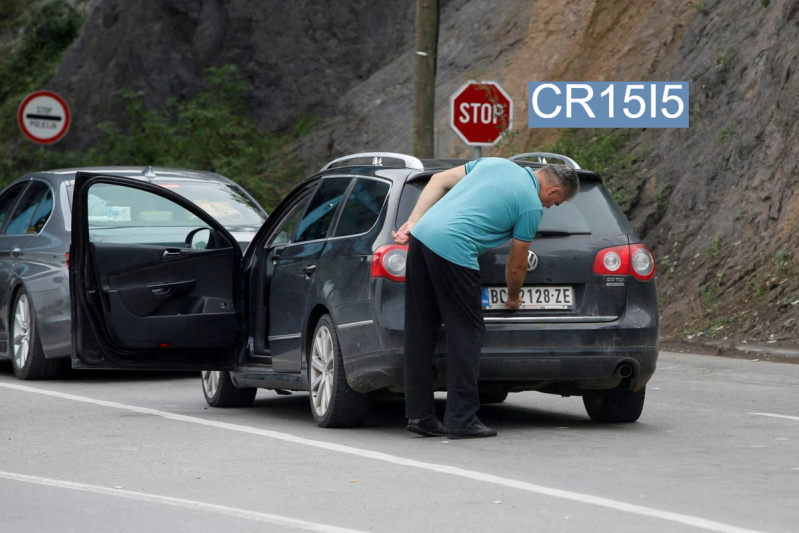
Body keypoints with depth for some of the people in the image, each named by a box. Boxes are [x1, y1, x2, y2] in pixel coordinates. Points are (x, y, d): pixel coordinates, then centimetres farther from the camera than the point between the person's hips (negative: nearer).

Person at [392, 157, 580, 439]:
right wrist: (514, 298, 30)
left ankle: (419, 414, 14)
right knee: (466, 334, 2)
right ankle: (461, 419, 0)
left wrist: (412, 223, 14)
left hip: (421, 236, 8)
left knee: (420, 333, 10)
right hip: (453, 250, -8)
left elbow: (439, 180, 18)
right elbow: (516, 265, 11)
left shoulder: (496, 162, 21)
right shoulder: (532, 206, 2)